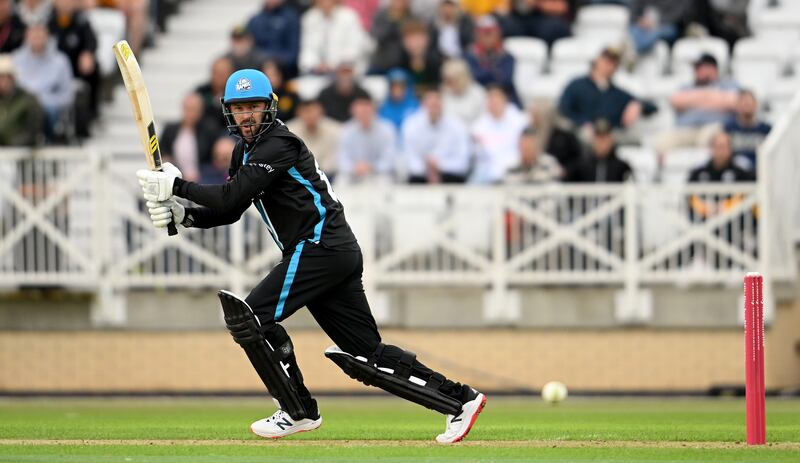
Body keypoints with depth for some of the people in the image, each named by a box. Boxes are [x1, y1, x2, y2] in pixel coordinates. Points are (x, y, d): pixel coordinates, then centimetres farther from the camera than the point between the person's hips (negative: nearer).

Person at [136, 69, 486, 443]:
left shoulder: (277, 145, -12)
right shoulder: (246, 151, 19)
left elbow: (231, 198, -20)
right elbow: (229, 211, 17)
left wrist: (176, 185, -14)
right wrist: (182, 214, 1)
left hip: (321, 247, -10)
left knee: (250, 316, -10)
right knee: (366, 355, 7)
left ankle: (298, 412, -1)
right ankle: (459, 399, 9)